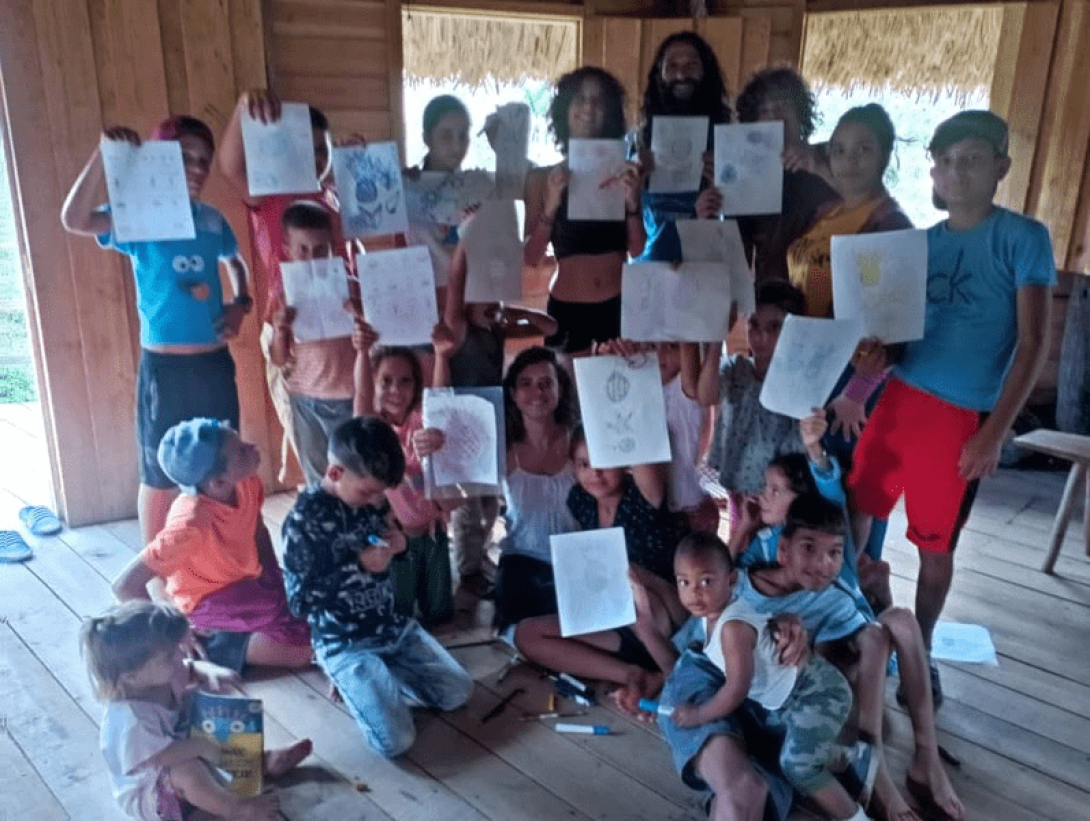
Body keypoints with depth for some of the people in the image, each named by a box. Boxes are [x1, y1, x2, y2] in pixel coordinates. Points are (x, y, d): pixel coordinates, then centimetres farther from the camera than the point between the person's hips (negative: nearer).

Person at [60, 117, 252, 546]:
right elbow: (75, 219, -26)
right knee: (160, 476, 8)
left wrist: (241, 304, 6)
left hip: (215, 362, 5)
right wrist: (105, 153, -32)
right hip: (164, 366, -5)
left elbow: (235, 263, 25)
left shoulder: (213, 219, 6)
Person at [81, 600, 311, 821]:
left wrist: (209, 671, -16)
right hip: (149, 796, -10)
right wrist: (202, 747, -29)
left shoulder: (162, 675, -14)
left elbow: (190, 669, 5)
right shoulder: (131, 718, -40)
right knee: (186, 769, -39)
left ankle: (264, 761, 11)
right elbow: (161, 755, -39)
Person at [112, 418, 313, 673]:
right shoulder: (191, 523, -35)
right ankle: (209, 645, -2)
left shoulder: (247, 484, -15)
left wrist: (277, 579, 4)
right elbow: (125, 586, -33)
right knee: (305, 647, -15)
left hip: (247, 583, 7)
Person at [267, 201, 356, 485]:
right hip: (305, 400, 3)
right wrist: (279, 330, -17)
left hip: (347, 398, -2)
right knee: (317, 481, 11)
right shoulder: (285, 291, 0)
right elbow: (278, 360, 2)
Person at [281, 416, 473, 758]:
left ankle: (376, 680, 17)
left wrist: (399, 543, -10)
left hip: (394, 625, 6)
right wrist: (359, 565, -24)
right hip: (343, 643, -6)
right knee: (395, 741, -16)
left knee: (458, 692, 2)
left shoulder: (373, 498, -3)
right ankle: (352, 679, 10)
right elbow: (299, 601, -17)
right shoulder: (304, 519, -20)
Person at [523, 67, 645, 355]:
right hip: (566, 308, -1)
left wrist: (632, 202, -16)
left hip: (619, 305, 1)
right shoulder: (542, 178, 2)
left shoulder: (622, 174, 4)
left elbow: (638, 250, -1)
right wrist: (551, 206, -17)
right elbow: (531, 258, -4)